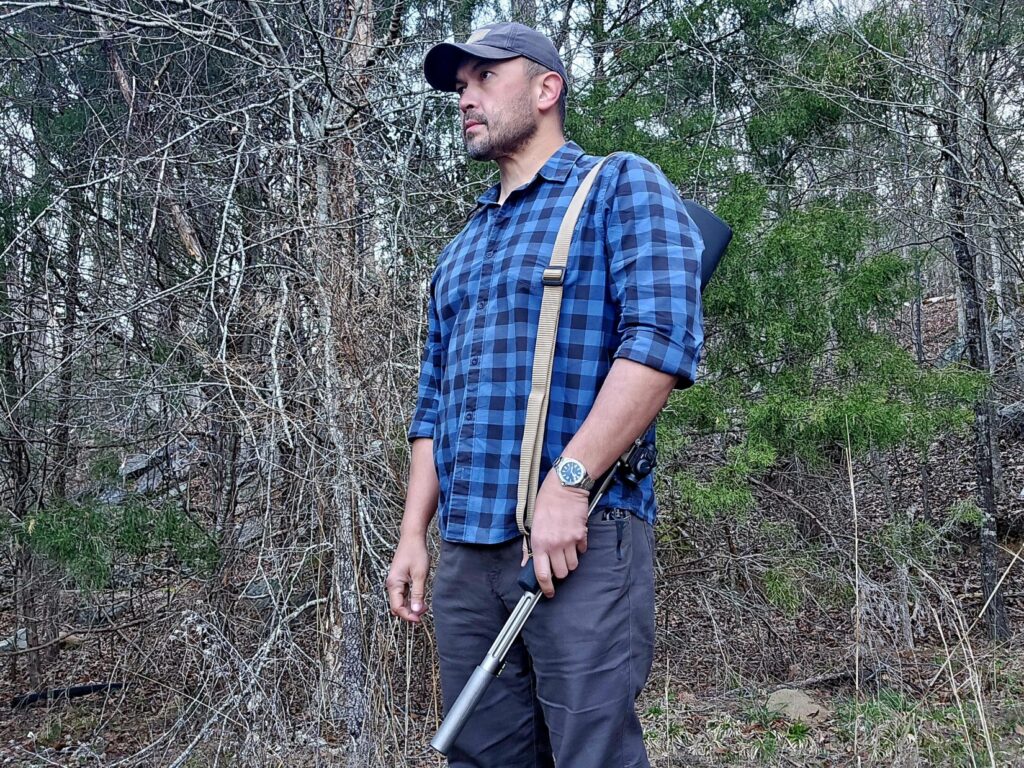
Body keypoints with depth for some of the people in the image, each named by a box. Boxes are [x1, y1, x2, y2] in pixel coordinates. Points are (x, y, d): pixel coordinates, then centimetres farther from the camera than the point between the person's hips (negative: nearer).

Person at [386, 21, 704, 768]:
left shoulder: (621, 188, 1)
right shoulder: (460, 250, 23)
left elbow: (663, 338, -15)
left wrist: (567, 481, -21)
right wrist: (412, 534, 12)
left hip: (583, 539, -6)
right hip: (465, 552, 7)